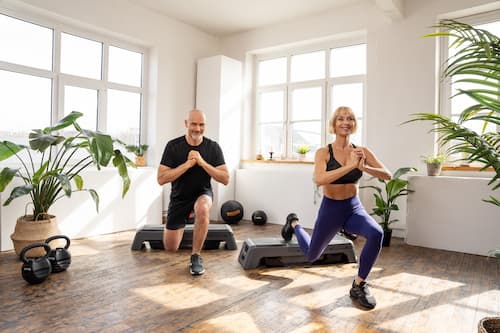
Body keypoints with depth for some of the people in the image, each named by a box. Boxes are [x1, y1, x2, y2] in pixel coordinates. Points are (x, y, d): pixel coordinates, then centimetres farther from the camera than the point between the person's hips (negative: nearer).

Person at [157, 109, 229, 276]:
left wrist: (202, 162, -27)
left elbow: (225, 179, -16)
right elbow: (161, 179, -20)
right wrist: (188, 164, -28)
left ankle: (196, 256, -19)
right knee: (170, 248, 3)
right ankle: (181, 225, 39)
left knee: (202, 209, -40)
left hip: (202, 193, -1)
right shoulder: (173, 146, -14)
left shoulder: (213, 147, -12)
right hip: (179, 196, 1)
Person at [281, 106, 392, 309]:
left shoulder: (362, 152, -7)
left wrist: (363, 167, -31)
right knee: (311, 255, 17)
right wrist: (349, 166, -39)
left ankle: (359, 286, -9)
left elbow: (387, 175, -13)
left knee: (376, 234, -31)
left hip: (354, 208, 2)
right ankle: (294, 224, 49)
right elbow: (319, 179, -32)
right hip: (330, 210, -2)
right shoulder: (324, 152, -15)